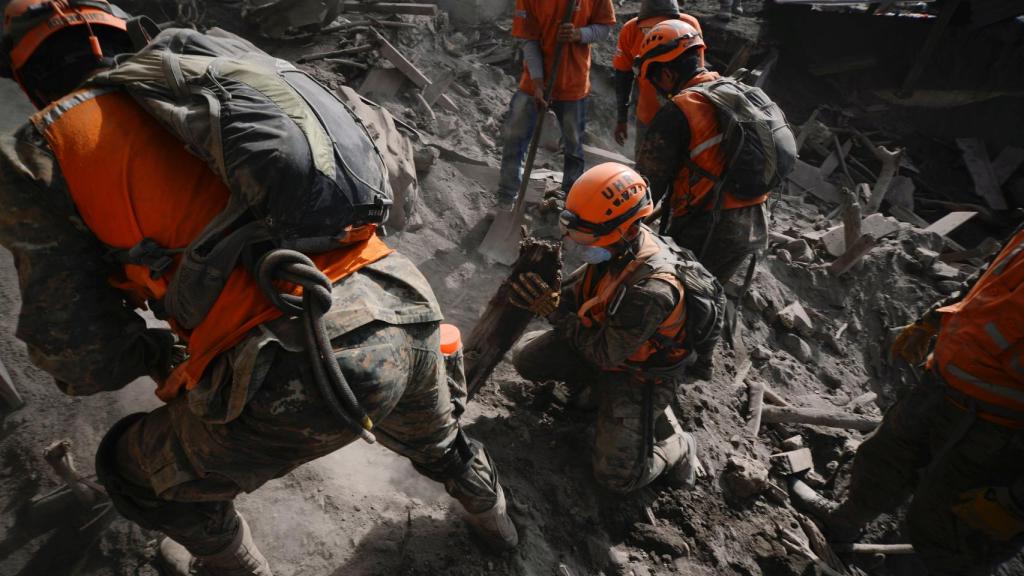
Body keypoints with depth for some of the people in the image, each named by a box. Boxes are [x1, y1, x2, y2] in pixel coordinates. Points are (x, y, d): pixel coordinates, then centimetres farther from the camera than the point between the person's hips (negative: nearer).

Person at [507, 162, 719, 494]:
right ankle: (596, 387, 19)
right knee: (526, 356, 1)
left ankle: (677, 447, 18)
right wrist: (547, 288, -18)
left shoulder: (651, 291, -38)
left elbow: (605, 354, -27)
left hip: (638, 373, -7)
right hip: (603, 339, 7)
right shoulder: (618, 247, -15)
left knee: (617, 477, -9)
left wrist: (553, 310, -28)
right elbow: (578, 297, 0)